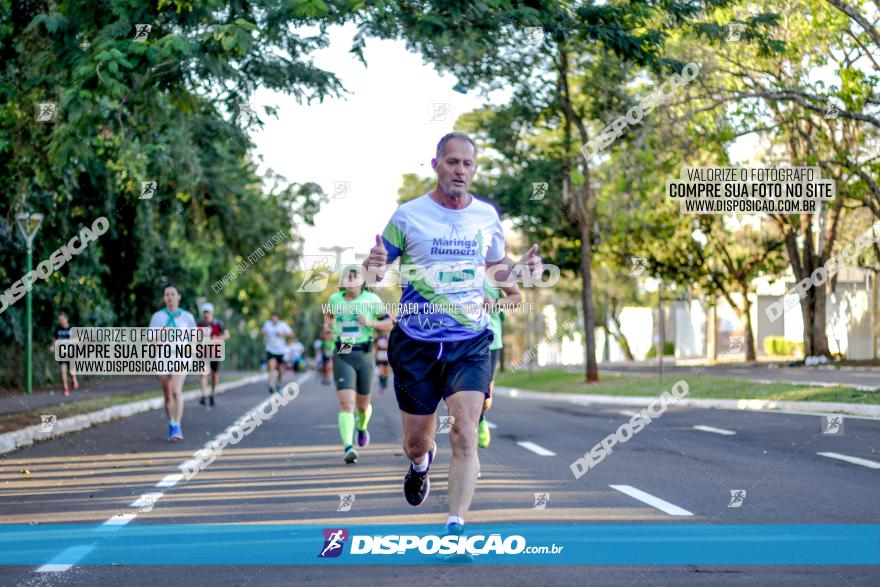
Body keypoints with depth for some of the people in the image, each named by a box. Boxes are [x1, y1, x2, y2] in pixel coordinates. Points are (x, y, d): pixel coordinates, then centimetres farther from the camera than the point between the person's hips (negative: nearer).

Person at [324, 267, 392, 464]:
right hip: (342, 357, 0)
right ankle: (348, 448, -26)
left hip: (364, 356, 0)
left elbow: (389, 322, 2)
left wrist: (371, 323, -15)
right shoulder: (335, 299, 5)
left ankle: (362, 428, 50)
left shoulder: (372, 300, -2)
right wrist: (327, 324, 6)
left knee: (362, 404, 14)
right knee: (346, 402, -18)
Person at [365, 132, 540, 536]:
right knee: (417, 440, 9)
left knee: (465, 435, -16)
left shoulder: (487, 215, 5)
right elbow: (379, 270, 5)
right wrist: (374, 269, -20)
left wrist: (520, 268, -2)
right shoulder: (408, 215, -2)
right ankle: (420, 462, 47)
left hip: (470, 342, 1)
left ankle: (456, 525, -15)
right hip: (415, 343, 0)